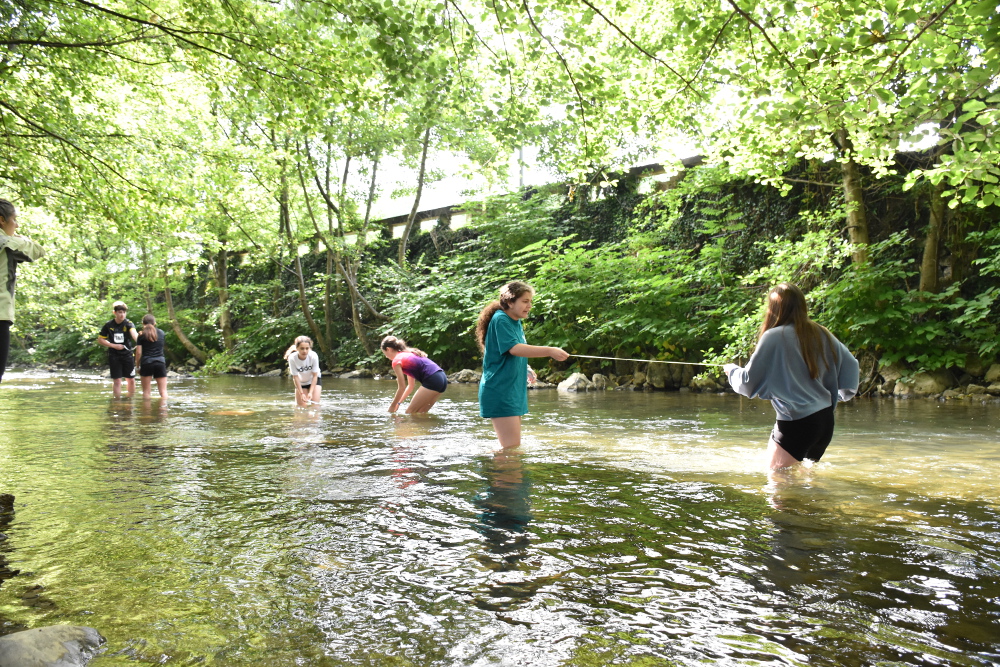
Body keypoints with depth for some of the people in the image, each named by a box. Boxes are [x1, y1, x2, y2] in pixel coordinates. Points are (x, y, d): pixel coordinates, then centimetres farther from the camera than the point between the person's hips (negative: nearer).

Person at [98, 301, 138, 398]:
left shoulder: (128, 323, -5)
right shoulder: (108, 325, -1)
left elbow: (134, 333, -27)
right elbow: (100, 340, 6)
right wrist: (114, 345, -8)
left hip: (127, 355, 0)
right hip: (114, 356, 0)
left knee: (131, 380, 5)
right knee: (117, 381, 0)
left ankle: (131, 400, 21)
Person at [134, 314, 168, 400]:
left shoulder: (141, 335, 1)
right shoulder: (161, 333, 9)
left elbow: (138, 352, -3)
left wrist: (137, 366, 7)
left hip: (146, 363, -1)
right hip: (160, 362, 1)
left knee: (146, 391, 6)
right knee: (163, 391, 1)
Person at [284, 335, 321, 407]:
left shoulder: (313, 356, -31)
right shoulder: (292, 358, -30)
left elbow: (315, 375, -21)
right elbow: (295, 377, -21)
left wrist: (310, 392, -27)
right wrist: (301, 393, -25)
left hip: (314, 380, -1)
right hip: (300, 382, 1)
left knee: (315, 405, -12)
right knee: (302, 406, -2)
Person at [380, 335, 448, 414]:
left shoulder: (397, 360, 0)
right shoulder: (408, 354, 26)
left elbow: (402, 388, -4)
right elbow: (410, 385, 27)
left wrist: (392, 406, 7)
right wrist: (398, 402, 28)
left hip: (432, 382, -9)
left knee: (410, 413, 0)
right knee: (419, 413, 18)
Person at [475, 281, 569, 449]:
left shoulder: (517, 323, 14)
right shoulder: (500, 320, -13)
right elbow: (514, 348, -28)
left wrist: (525, 369, 11)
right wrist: (550, 351, -34)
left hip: (514, 390, 10)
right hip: (500, 391, -10)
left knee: (513, 446, 14)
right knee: (512, 447, -13)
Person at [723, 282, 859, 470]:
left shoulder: (774, 337, -13)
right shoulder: (822, 334, 3)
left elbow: (748, 383, -11)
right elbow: (850, 365, 6)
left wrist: (732, 370, 10)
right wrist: (841, 393, 23)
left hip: (795, 424, -6)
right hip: (825, 421, 7)